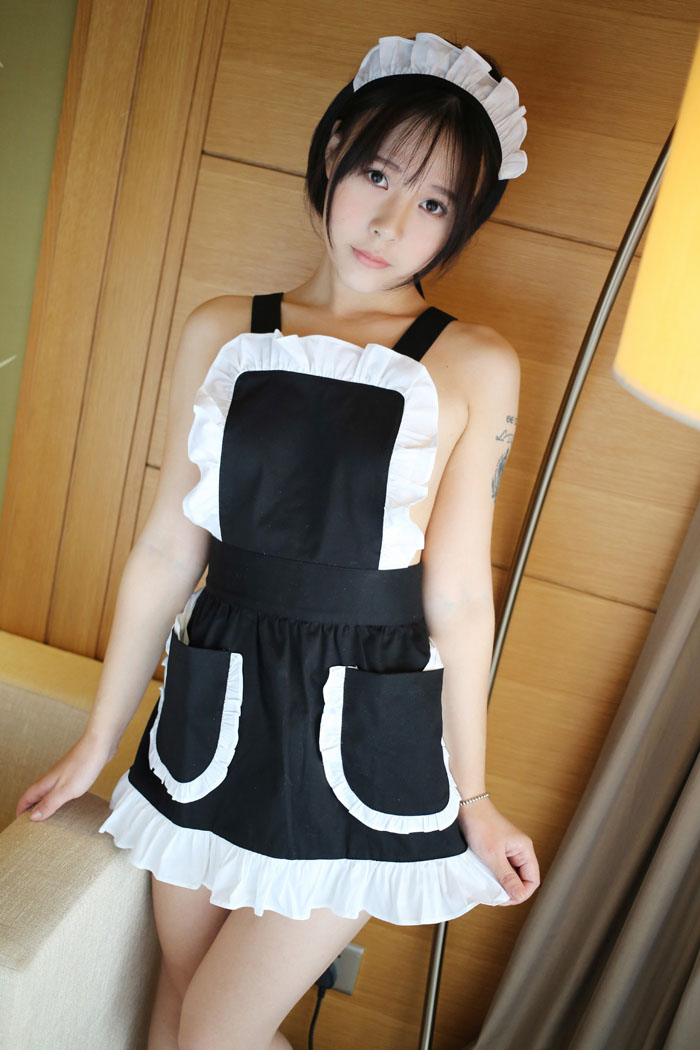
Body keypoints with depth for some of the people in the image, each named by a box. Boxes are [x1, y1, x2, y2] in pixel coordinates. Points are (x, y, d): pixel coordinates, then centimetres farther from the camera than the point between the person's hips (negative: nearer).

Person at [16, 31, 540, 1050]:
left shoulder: (474, 368, -8)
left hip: (364, 741, -3)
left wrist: (473, 798, 0)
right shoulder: (222, 332, 0)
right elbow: (166, 552, 2)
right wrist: (99, 739, 8)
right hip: (214, 710, 3)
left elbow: (455, 596, -5)